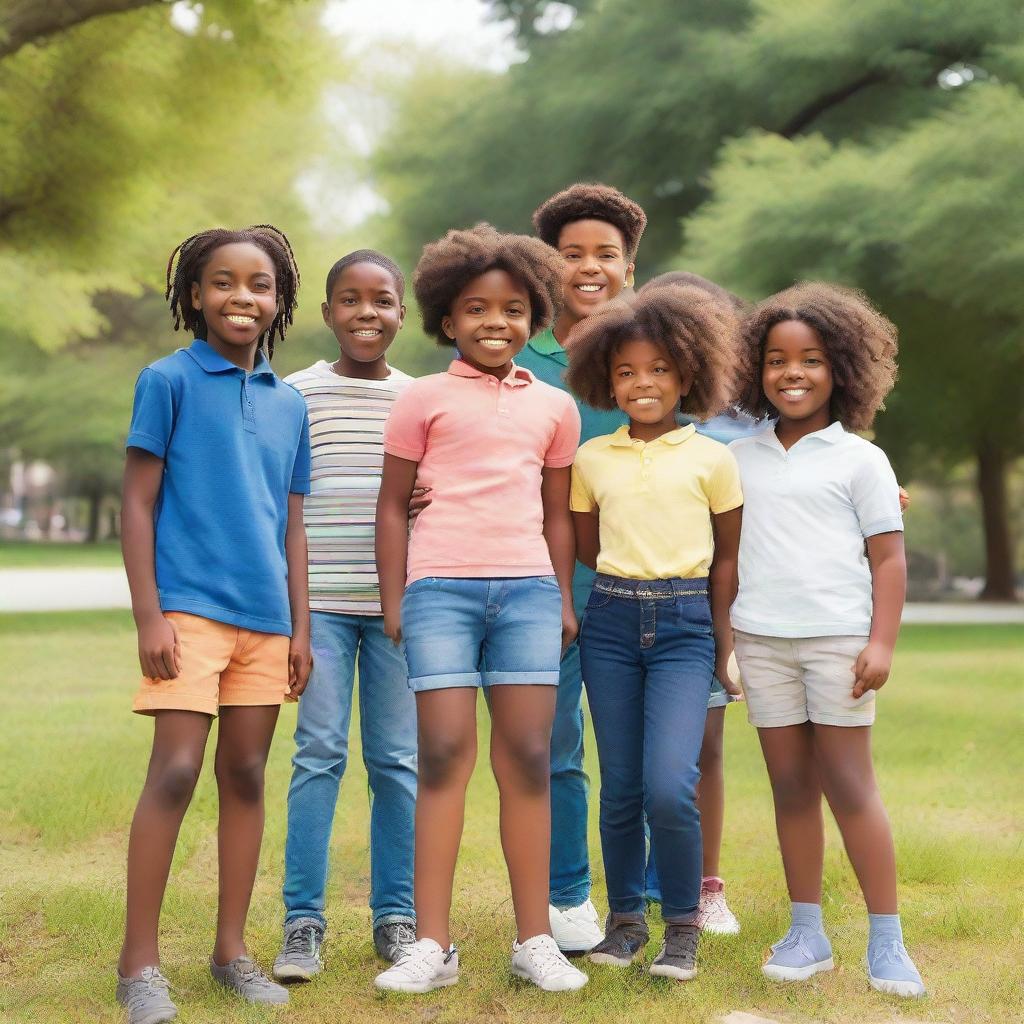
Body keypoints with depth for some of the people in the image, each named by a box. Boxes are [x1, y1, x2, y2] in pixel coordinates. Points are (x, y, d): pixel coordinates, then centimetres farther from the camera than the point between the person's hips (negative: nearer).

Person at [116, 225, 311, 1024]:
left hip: (266, 619, 5)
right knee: (175, 773, -10)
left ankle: (232, 950, 19)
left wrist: (300, 628, 11)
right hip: (189, 608, -5)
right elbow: (137, 503, -3)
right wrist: (149, 616, -10)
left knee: (246, 776, 9)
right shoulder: (169, 381, -1)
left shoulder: (288, 403, 13)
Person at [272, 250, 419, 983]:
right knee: (319, 753, -3)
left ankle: (396, 914, 15)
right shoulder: (297, 394, 3)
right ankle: (304, 919, 6)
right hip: (319, 599, -2)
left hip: (398, 602, 2)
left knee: (399, 759, 5)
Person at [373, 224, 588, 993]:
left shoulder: (554, 407, 14)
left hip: (528, 589, 3)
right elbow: (393, 504, 6)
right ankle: (433, 944, 1)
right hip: (441, 587, -2)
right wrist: (393, 600, 1)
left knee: (528, 758, 2)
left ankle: (534, 940, 10)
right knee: (445, 755, -4)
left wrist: (564, 598, 14)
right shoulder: (425, 398, 5)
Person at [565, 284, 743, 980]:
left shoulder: (712, 458, 2)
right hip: (611, 622, 3)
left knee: (669, 788, -14)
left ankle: (684, 925, 5)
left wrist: (723, 642, 3)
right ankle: (626, 917, 23)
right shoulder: (590, 459, 7)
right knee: (620, 787, 5)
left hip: (685, 627, -3)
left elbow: (727, 557, 6)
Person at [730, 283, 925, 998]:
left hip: (838, 637, -3)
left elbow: (889, 558, 0)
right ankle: (807, 932, 14)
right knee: (790, 784, 6)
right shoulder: (742, 457, 11)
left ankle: (887, 940, 3)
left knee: (848, 782, -3)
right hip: (762, 638, 3)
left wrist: (882, 642, -10)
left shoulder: (859, 458, 2)